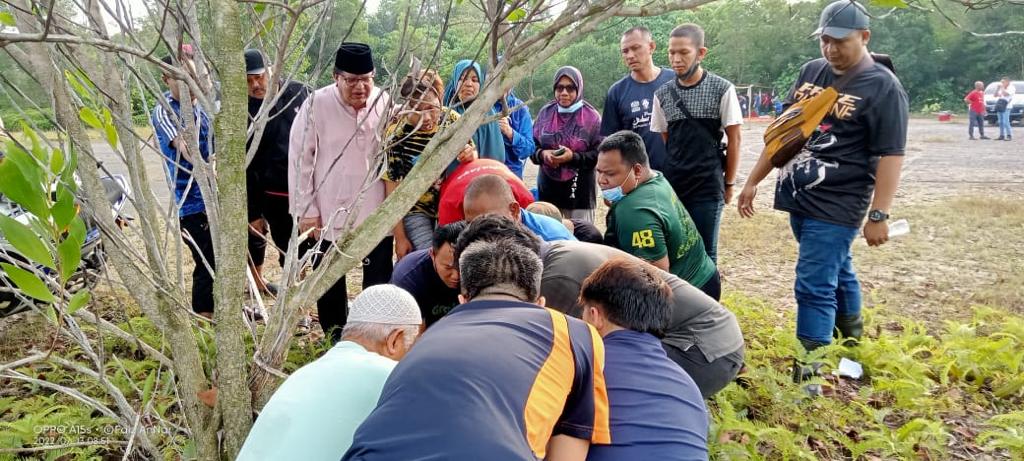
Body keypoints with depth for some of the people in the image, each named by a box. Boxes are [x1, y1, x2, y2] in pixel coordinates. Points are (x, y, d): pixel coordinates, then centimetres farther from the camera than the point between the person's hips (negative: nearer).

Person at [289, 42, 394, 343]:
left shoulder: (386, 103, -5)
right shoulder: (317, 105, -10)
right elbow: (300, 159, -5)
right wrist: (306, 210, -6)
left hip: (376, 213, 1)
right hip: (329, 214, -1)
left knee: (379, 280, 11)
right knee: (330, 282, 12)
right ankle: (335, 341, 30)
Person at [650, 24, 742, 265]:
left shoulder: (722, 90, -5)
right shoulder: (662, 94, 4)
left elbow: (733, 139, 0)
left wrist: (729, 183, 2)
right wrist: (659, 182, 8)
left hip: (708, 187, -3)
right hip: (671, 186, 3)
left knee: (704, 253, 5)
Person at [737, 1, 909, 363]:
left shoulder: (883, 87, -10)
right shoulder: (811, 72, 9)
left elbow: (890, 155, -13)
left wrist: (878, 215, -19)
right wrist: (753, 181, 12)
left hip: (837, 206, -7)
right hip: (798, 197, 7)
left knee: (814, 288, -9)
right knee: (836, 272, 21)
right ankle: (853, 341, 38)